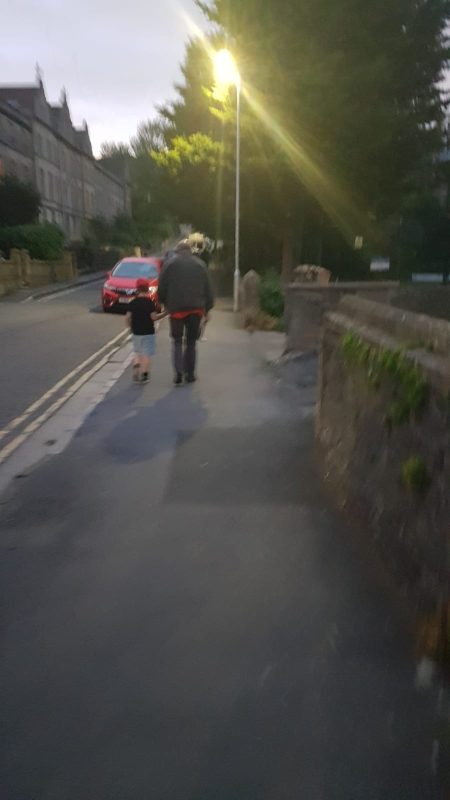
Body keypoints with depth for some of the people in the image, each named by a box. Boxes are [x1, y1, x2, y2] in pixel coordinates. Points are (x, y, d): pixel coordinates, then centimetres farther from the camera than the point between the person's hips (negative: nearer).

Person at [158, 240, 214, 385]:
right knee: (191, 341, 11)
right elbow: (208, 289, 7)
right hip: (196, 308, 2)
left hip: (176, 308, -1)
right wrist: (207, 308, 13)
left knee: (177, 341, 7)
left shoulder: (170, 264, 2)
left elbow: (162, 287, 1)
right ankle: (190, 373, 12)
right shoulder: (200, 264, 8)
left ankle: (179, 372, -9)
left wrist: (165, 303, 15)